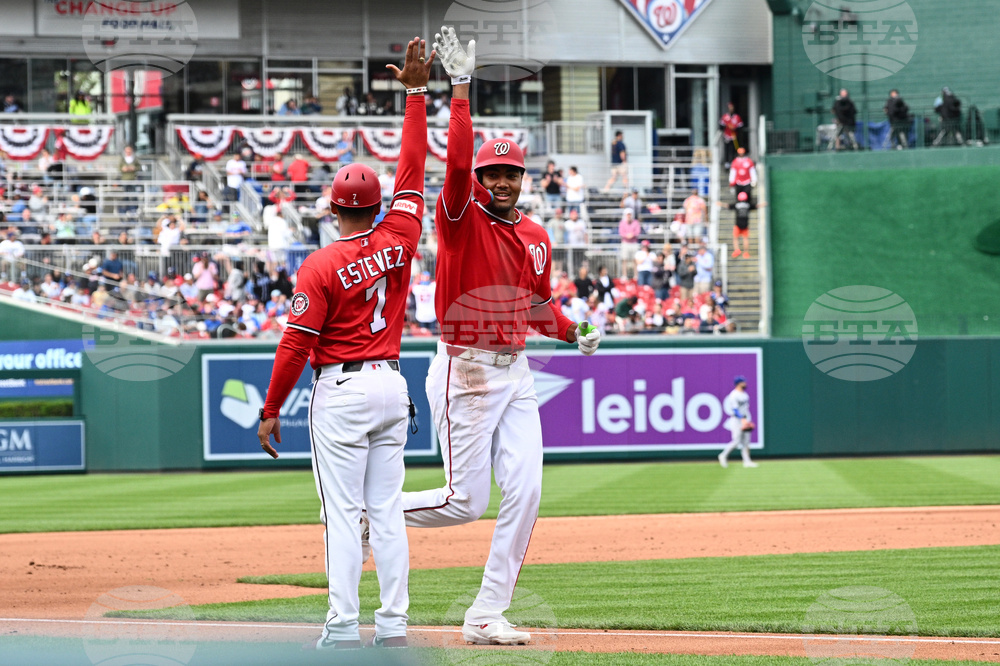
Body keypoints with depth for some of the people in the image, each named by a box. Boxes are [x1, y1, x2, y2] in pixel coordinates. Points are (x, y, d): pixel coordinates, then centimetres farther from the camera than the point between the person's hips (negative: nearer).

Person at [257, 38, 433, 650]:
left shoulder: (321, 267, -11)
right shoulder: (398, 242, 1)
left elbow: (296, 343, -12)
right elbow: (414, 166, 8)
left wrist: (271, 410, -5)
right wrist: (416, 93, 12)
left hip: (341, 389, -5)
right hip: (392, 385, 5)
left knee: (343, 511, -5)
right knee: (387, 508, 8)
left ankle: (344, 628, -8)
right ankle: (394, 624, 5)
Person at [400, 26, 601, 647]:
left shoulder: (535, 237, 12)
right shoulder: (461, 219, -7)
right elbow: (457, 164, -25)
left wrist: (574, 334, 3)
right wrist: (462, 91, -31)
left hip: (516, 373, 6)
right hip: (465, 372, -6)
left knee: (525, 492, -4)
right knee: (466, 501, -7)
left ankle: (487, 615, 2)